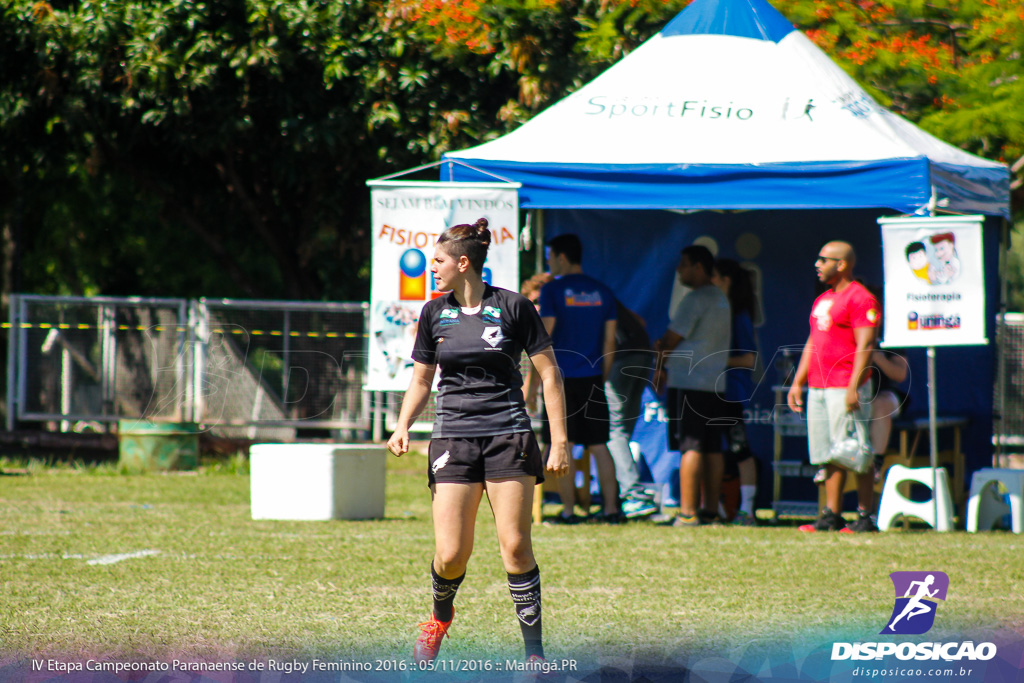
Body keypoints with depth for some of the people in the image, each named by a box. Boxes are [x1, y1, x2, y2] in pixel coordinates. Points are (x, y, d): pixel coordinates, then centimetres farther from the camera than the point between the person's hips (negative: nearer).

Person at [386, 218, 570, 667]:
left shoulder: (512, 307, -2)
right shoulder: (434, 313, 8)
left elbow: (549, 374, 2)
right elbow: (421, 380, 17)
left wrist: (560, 441, -3)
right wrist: (403, 426, -1)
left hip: (509, 437, -2)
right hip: (452, 439, 2)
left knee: (515, 546, -10)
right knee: (451, 555, -5)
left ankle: (534, 651, -2)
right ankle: (440, 618, 27)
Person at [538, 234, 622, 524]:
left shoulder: (553, 290, -6)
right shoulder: (602, 292, 9)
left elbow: (545, 337, -8)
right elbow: (609, 341, 10)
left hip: (561, 379, -4)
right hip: (592, 378, 4)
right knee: (599, 446, 7)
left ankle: (569, 511, -2)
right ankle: (611, 508, 3)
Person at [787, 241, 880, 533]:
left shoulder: (860, 298, -9)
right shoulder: (823, 300, 20)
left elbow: (865, 346, -15)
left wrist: (853, 387, -22)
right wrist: (798, 382, 18)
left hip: (845, 386, -9)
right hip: (818, 387, 9)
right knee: (829, 455, 9)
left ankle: (865, 517, -5)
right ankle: (831, 516, 11)